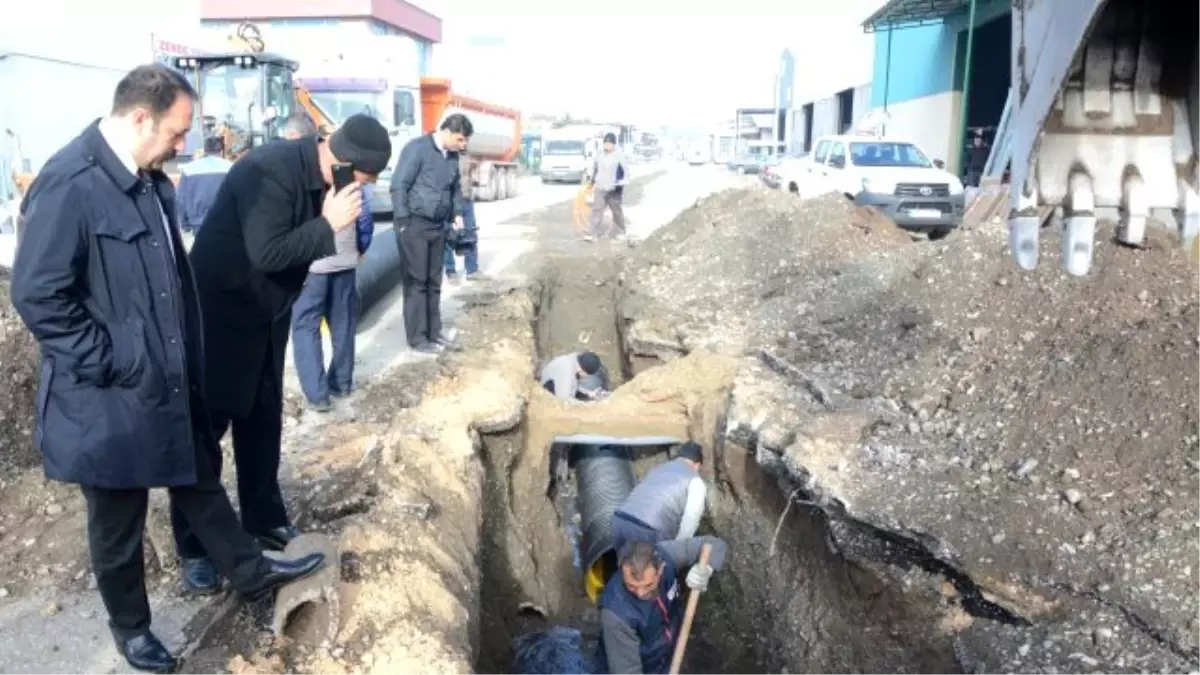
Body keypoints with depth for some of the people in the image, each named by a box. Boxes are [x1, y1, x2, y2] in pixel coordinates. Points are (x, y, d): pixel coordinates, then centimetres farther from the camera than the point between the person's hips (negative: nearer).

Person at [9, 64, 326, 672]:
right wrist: (110, 363, -19)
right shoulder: (71, 184, -22)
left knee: (201, 480, 23)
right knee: (118, 523, 13)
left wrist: (187, 357, 15)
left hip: (170, 382, 8)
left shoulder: (149, 179, 5)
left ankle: (250, 571, 41)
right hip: (107, 398, -7)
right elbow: (37, 295, -23)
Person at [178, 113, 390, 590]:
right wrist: (328, 224, -31)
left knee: (263, 420, 16)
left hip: (267, 313, 8)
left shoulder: (320, 174, -2)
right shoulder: (270, 171, -28)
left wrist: (338, 225, -6)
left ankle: (264, 520, 32)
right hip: (220, 313, -8)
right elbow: (267, 253, -31)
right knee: (205, 426, 2)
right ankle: (193, 546, 15)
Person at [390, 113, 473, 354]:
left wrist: (457, 214, 10)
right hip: (414, 224, -7)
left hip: (437, 226, 7)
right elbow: (399, 185, -15)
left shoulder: (452, 156, 9)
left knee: (434, 282, 13)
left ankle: (433, 332, 22)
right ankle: (417, 339, 5)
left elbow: (455, 188, 23)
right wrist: (403, 222, -17)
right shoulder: (417, 148, -13)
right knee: (416, 282, -2)